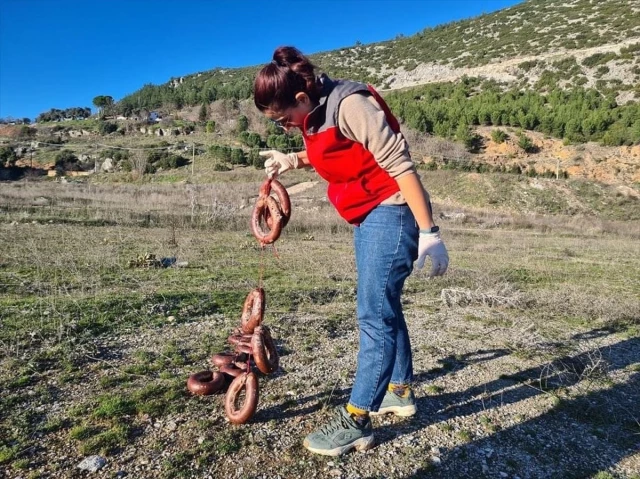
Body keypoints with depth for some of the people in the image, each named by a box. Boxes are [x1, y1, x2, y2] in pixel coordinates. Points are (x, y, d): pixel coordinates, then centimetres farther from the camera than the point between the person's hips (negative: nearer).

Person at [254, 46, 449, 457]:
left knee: (374, 316, -8)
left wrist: (429, 231, -23)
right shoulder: (315, 114, 7)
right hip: (366, 218, 10)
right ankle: (400, 392, 32)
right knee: (383, 309, 16)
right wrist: (294, 160, 7)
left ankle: (355, 422, 1)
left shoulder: (349, 103, -19)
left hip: (391, 213, -10)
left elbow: (399, 163, -22)